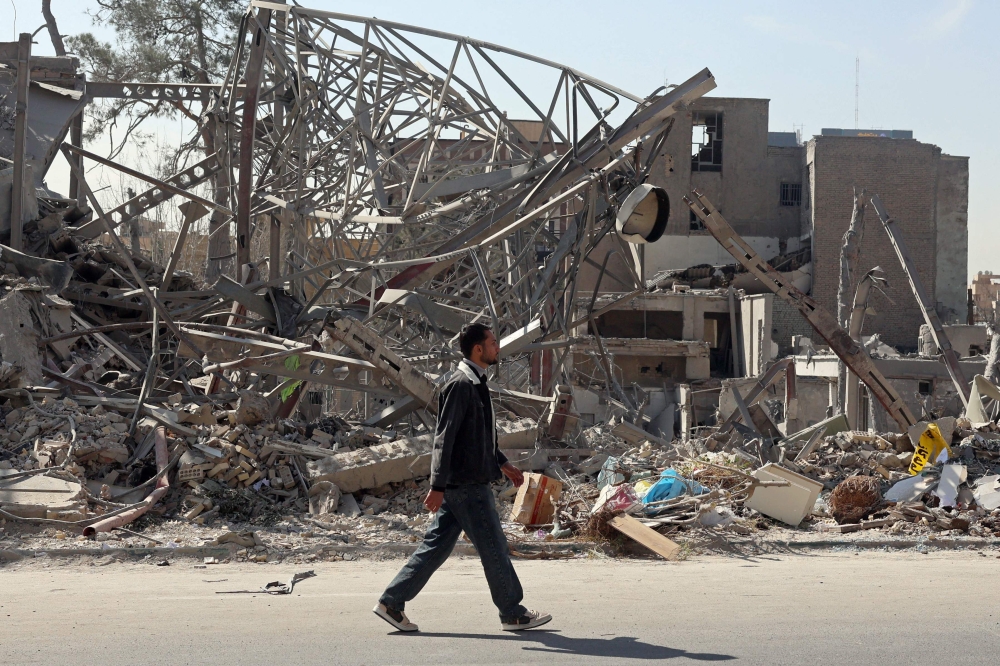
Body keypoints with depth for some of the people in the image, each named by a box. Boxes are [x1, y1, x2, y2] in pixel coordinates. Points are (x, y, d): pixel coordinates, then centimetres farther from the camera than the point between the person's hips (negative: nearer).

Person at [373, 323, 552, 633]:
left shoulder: (475, 383, 15)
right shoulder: (461, 385, -16)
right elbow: (444, 438, -21)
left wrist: (502, 463, 30)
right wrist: (438, 486, -24)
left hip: (466, 483, 10)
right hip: (467, 484, -10)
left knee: (437, 545, 11)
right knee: (494, 549, 1)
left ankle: (391, 601, 13)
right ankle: (513, 613, 13)